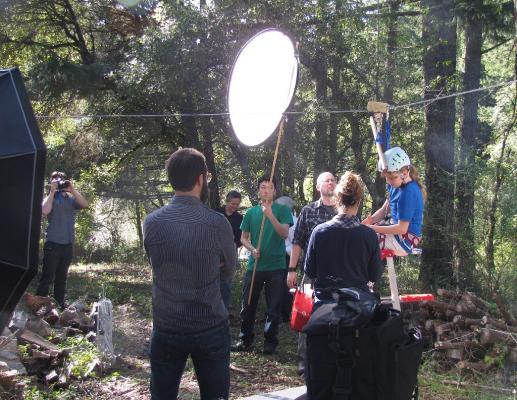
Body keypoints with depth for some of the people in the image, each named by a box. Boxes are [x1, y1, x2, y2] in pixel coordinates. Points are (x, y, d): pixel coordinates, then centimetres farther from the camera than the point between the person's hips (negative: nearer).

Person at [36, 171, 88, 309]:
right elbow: (45, 211, -19)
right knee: (47, 277, -5)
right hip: (52, 244, -4)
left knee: (62, 276, 15)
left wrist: (73, 190, -13)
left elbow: (85, 204, -7)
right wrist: (52, 191, -15)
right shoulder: (50, 198, 1)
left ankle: (60, 302, 25)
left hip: (68, 244, 4)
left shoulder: (71, 199, 9)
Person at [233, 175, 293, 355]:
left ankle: (270, 342, 15)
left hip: (276, 267, -3)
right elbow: (244, 238, 12)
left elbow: (285, 233, -14)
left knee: (273, 308, 3)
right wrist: (252, 249, -8)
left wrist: (270, 215, -26)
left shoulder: (282, 210, -1)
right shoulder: (251, 212, 8)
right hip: (254, 266, 3)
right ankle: (245, 340, 19)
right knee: (248, 306, 7)